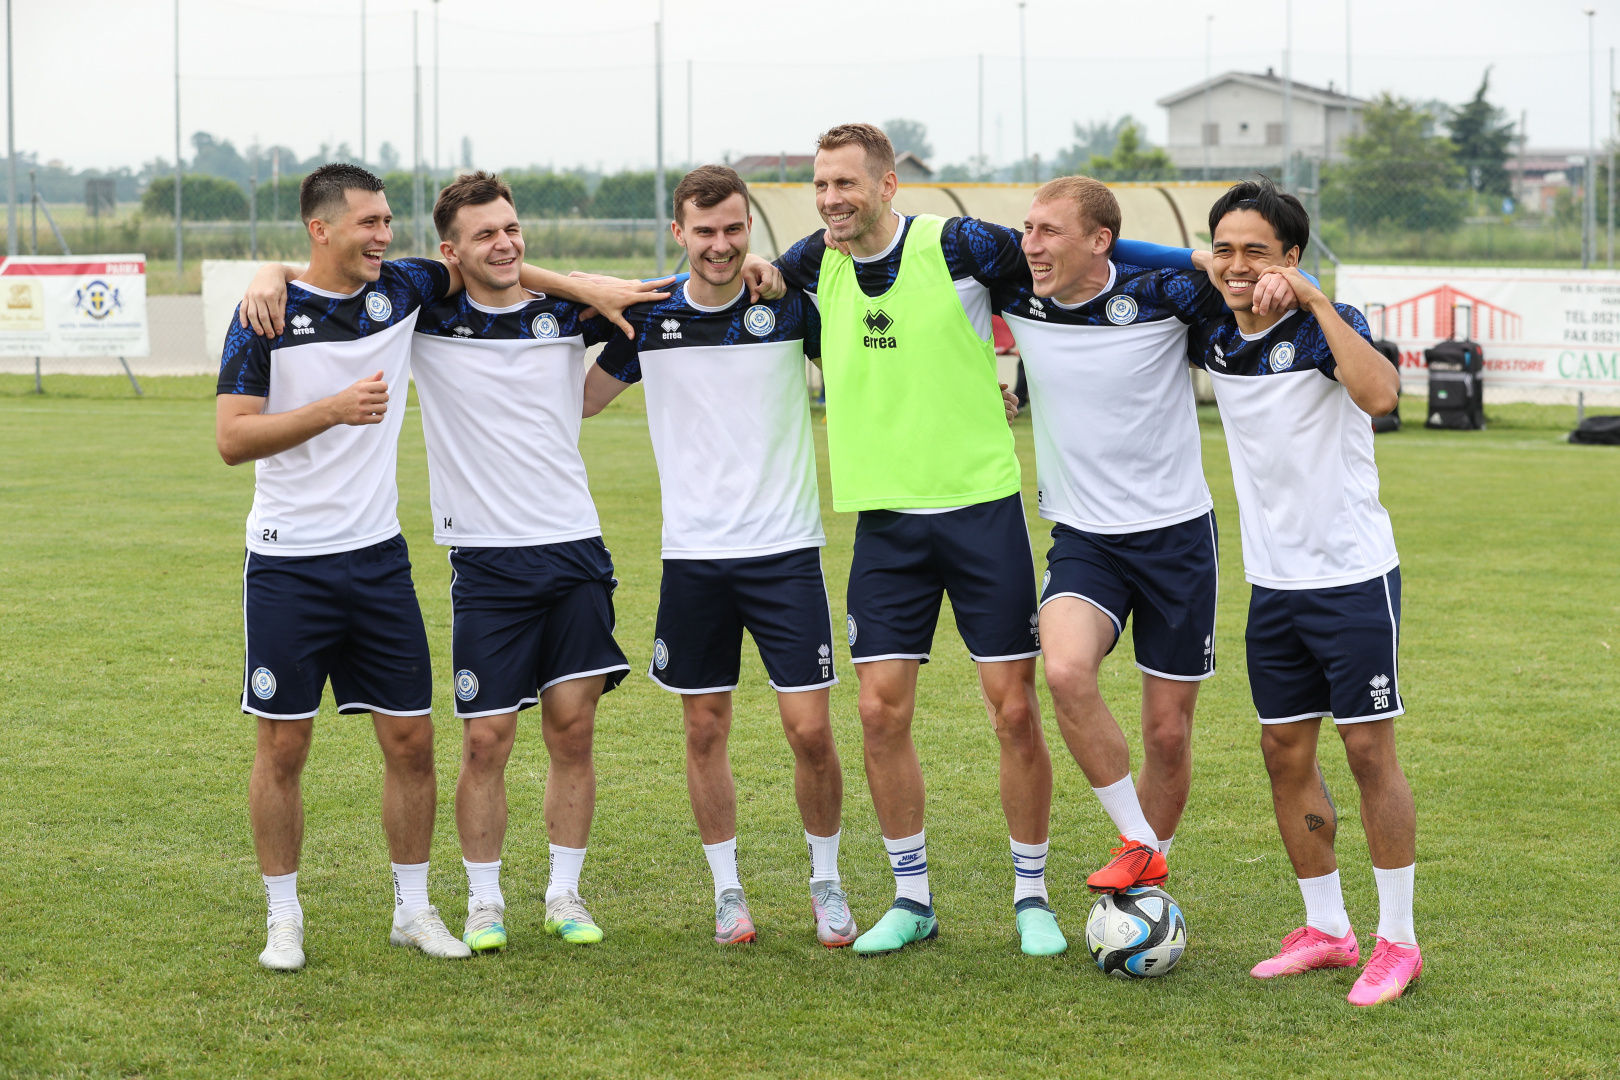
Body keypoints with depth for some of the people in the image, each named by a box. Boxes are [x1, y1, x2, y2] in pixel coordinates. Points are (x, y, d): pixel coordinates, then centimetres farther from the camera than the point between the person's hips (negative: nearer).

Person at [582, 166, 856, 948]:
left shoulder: (790, 303, -3)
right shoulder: (650, 317, 2)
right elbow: (581, 399, 14)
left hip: (784, 551, -2)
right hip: (692, 555, 2)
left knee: (810, 730, -4)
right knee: (705, 730, 6)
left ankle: (826, 882, 16)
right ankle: (728, 890, 20)